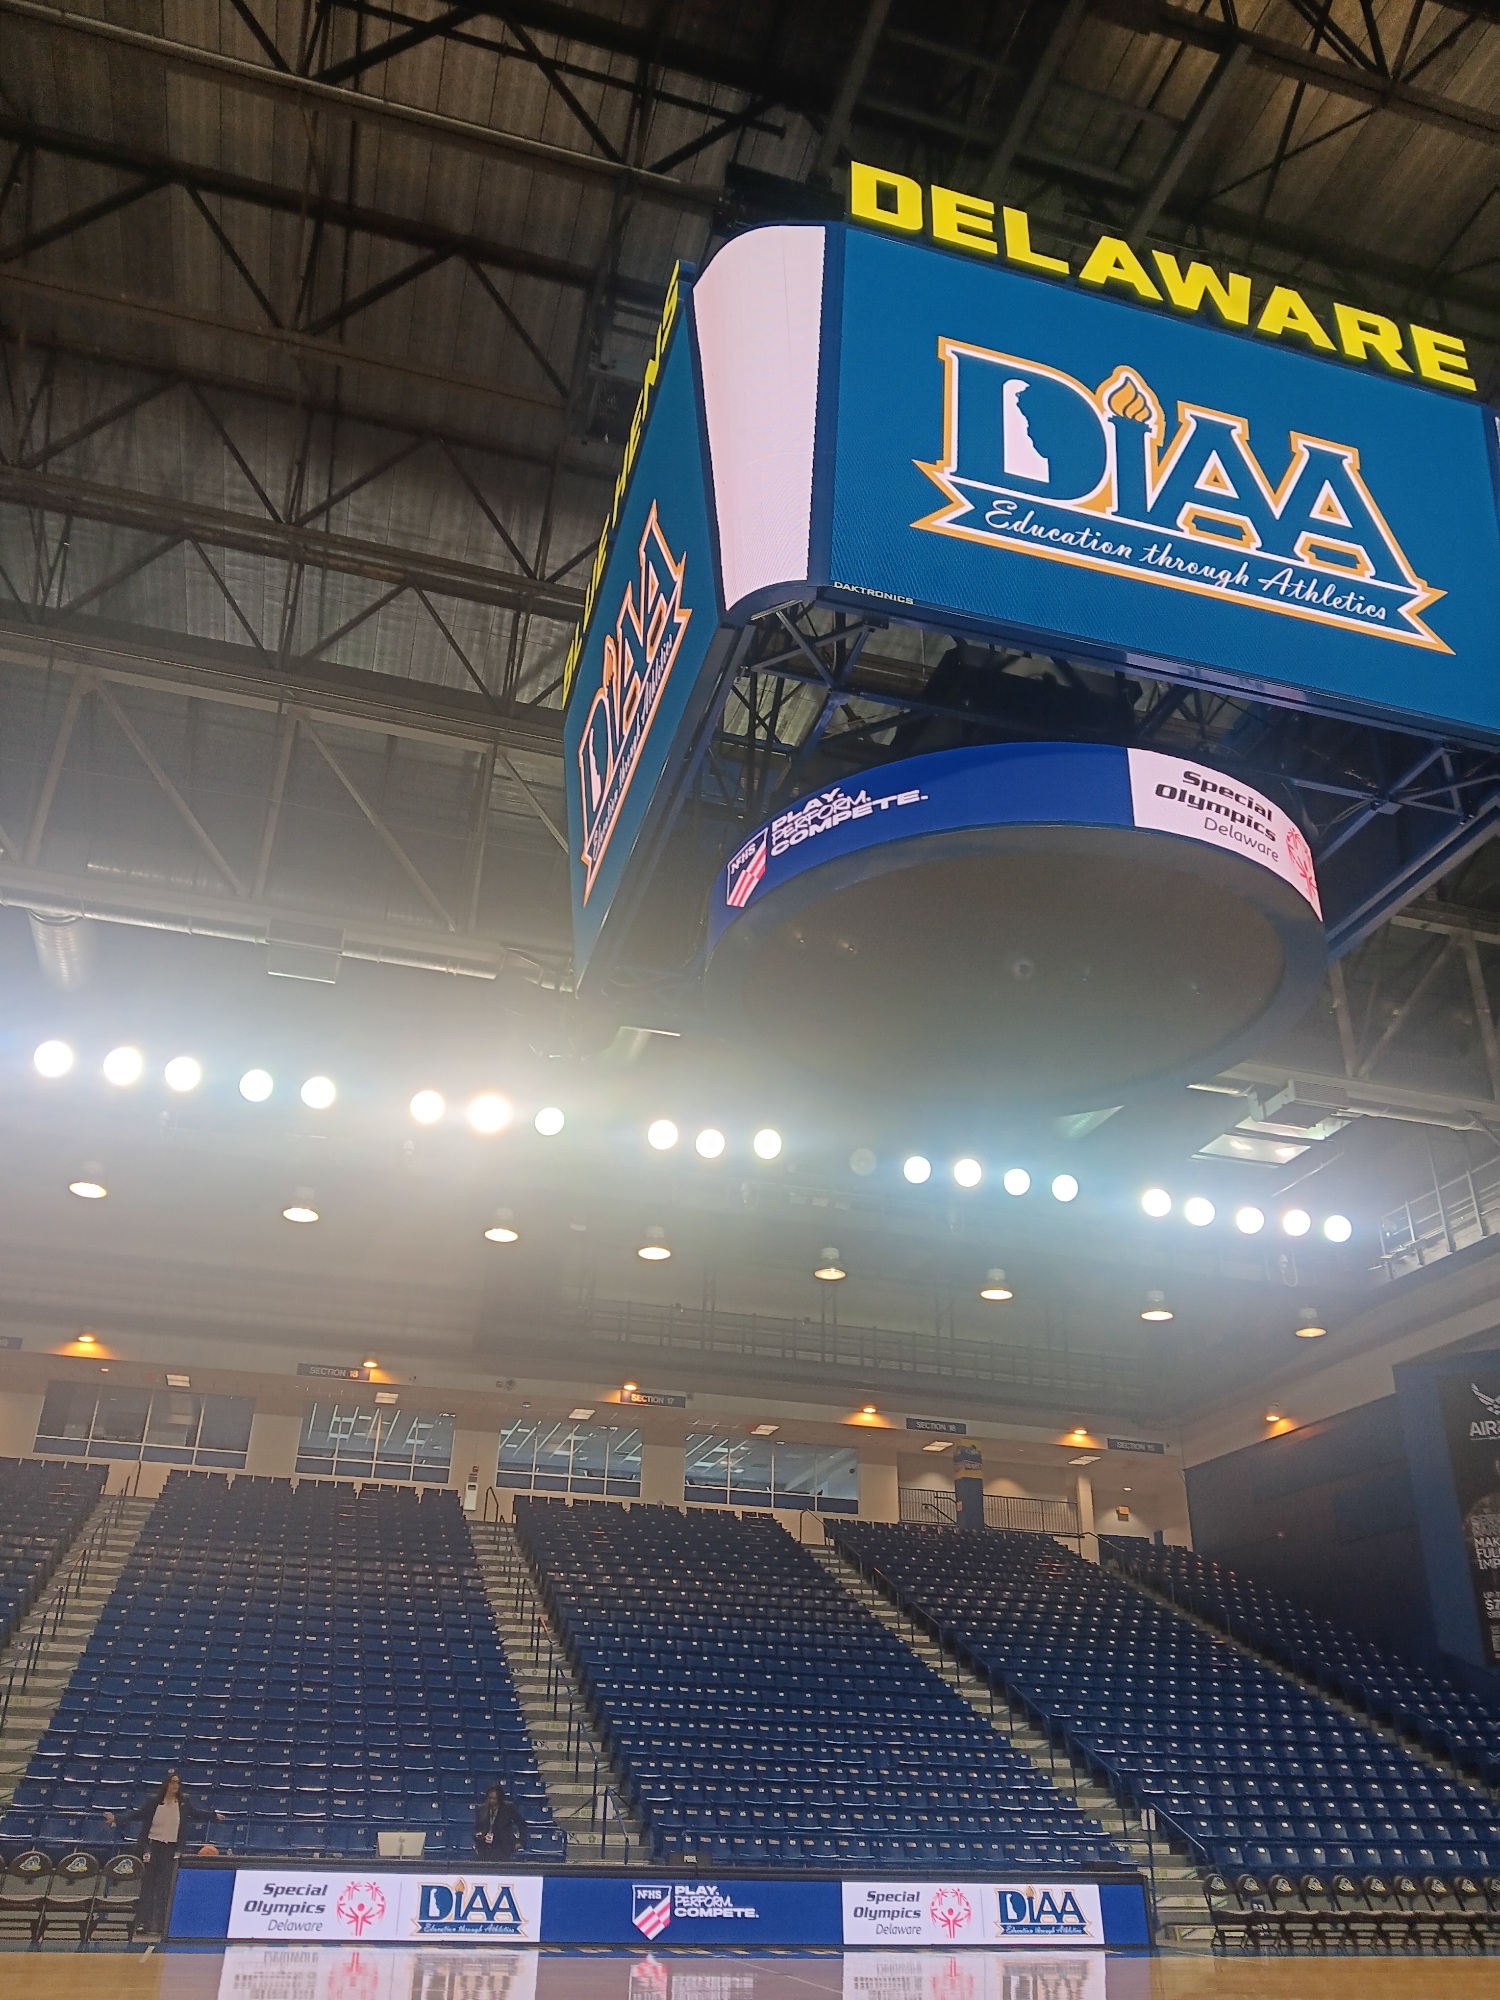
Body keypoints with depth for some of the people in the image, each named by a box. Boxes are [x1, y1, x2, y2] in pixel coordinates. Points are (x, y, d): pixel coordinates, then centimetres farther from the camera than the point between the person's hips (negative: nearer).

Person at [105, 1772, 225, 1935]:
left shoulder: (184, 1801, -1)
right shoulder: (154, 1800, -7)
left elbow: (195, 1813, 15)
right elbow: (138, 1814, 2)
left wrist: (214, 1815, 17)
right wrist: (116, 1818, -6)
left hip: (171, 1847, 1)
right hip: (152, 1844, -1)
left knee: (164, 1886, 2)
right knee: (148, 1884, 3)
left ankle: (159, 1924, 8)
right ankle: (143, 1922, 10)